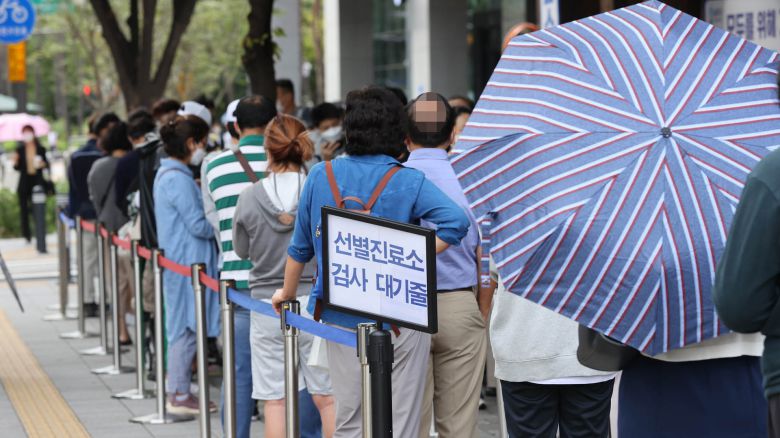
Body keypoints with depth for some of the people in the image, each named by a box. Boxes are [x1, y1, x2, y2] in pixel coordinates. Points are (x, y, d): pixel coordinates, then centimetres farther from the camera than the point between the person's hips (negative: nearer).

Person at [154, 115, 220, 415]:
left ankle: (178, 392, 17)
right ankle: (179, 396, -1)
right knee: (186, 326, -5)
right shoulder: (178, 179, -17)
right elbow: (198, 226, -17)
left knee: (182, 327, 13)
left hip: (182, 261, 10)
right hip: (188, 262, -10)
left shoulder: (168, 174, 15)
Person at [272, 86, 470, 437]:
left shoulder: (320, 176, 2)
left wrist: (287, 292, 27)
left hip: (341, 319, 3)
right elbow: (456, 221, -22)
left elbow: (300, 246, 11)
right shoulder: (408, 181, -6)